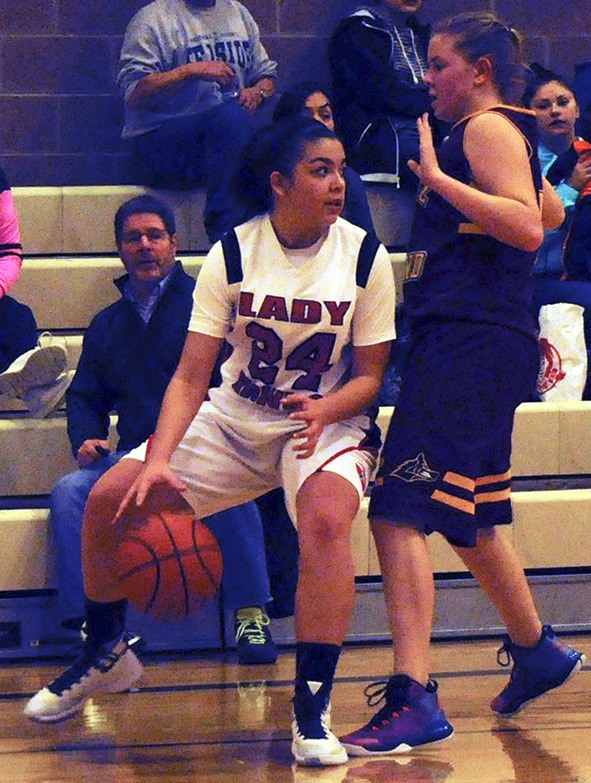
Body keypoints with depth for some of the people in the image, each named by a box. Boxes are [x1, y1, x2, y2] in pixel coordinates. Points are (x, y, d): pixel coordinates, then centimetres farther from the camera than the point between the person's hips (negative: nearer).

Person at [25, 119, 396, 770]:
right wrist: (158, 460, -28)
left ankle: (312, 706, -27)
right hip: (236, 418, 3)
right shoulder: (232, 253, -12)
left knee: (326, 517, -35)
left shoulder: (364, 257, -13)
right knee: (110, 498, -9)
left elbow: (370, 375, -6)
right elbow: (191, 375, -13)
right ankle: (105, 655, 18)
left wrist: (324, 410, -28)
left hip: (329, 418, -2)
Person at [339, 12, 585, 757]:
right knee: (469, 517, 25)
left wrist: (437, 178, -24)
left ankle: (413, 698, -23)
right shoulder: (504, 133, 19)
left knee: (399, 515, -18)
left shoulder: (488, 128, -9)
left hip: (468, 345, -11)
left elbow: (528, 226, -23)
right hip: (463, 343, 11)